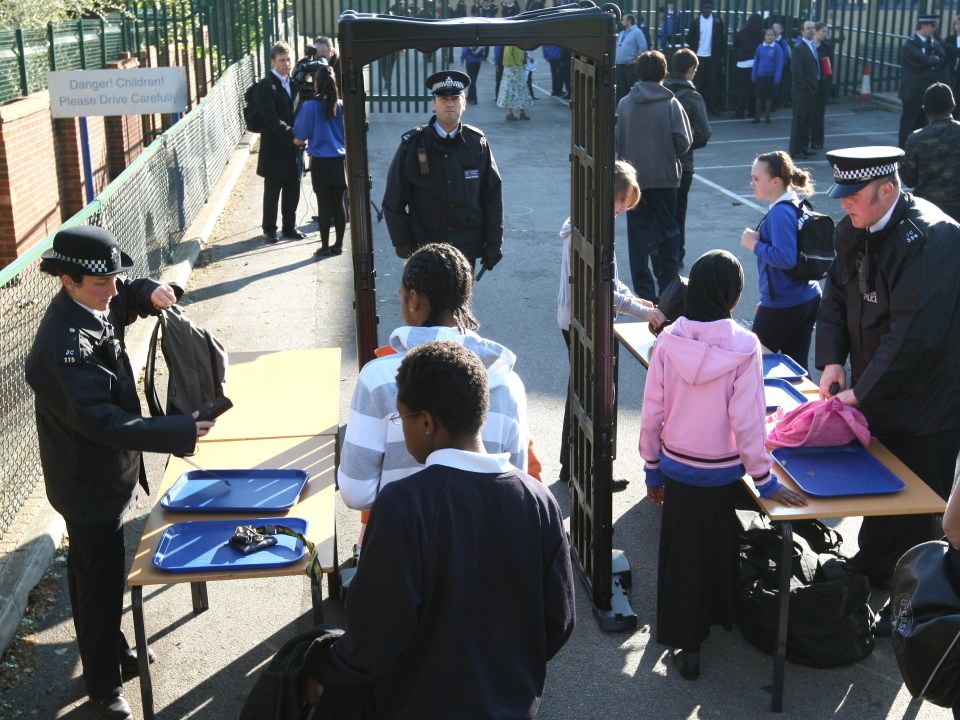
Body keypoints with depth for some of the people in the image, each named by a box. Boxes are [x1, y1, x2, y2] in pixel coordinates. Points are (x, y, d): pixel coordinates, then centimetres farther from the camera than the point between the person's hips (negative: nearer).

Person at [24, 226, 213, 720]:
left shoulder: (95, 302, -5)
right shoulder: (63, 344, -32)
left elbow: (129, 294, 16)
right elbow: (102, 421, -34)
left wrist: (151, 293, -8)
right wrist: (181, 433, -35)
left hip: (104, 471, 9)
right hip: (89, 481, -9)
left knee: (94, 571, 25)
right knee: (101, 579, 7)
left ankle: (111, 648, 46)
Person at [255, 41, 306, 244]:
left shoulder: (294, 84, 12)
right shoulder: (266, 86, -10)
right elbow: (271, 118, -19)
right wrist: (292, 135, -25)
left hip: (293, 147, 6)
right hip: (275, 149, -6)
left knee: (292, 191, 11)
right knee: (272, 192, 4)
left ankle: (289, 227, 23)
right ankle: (269, 230, 14)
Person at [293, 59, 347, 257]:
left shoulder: (311, 107, -11)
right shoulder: (341, 105, -2)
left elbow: (300, 134, -4)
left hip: (320, 161, -3)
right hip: (339, 159, 3)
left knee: (324, 204, 3)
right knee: (338, 203, 8)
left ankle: (325, 246, 7)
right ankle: (338, 244, 14)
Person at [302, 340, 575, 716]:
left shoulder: (402, 505, -24)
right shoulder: (539, 501, -10)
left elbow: (376, 643, -21)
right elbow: (558, 624, -2)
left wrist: (323, 669, -1)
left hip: (426, 704, -4)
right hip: (514, 704, 5)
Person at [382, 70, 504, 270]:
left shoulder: (477, 143, 2)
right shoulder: (412, 144, -3)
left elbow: (493, 196, 6)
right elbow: (393, 201, 2)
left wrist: (493, 244, 4)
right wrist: (403, 245, -2)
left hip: (467, 247, 2)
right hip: (424, 249, -1)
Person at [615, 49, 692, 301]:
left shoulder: (624, 104, -3)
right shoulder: (670, 103, -9)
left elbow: (616, 142, 0)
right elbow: (684, 142, -10)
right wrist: (670, 154, 10)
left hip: (634, 178, 1)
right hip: (665, 177, -1)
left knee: (638, 235, 7)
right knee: (668, 232, 12)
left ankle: (644, 292, 8)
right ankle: (668, 287, 13)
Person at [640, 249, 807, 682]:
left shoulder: (669, 342, -13)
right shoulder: (744, 346, -19)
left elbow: (651, 414, -7)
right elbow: (746, 422, -18)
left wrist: (652, 469, 7)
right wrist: (764, 480, -7)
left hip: (677, 468, 2)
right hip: (722, 474, -1)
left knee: (681, 553, 16)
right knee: (719, 548, 22)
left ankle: (684, 642, 22)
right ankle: (717, 613, 44)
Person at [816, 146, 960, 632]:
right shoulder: (853, 230, -1)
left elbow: (915, 334, -29)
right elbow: (836, 296, 10)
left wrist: (862, 391, -23)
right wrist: (831, 360, -4)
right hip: (874, 391, 7)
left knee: (918, 509, 5)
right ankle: (873, 565, 44)